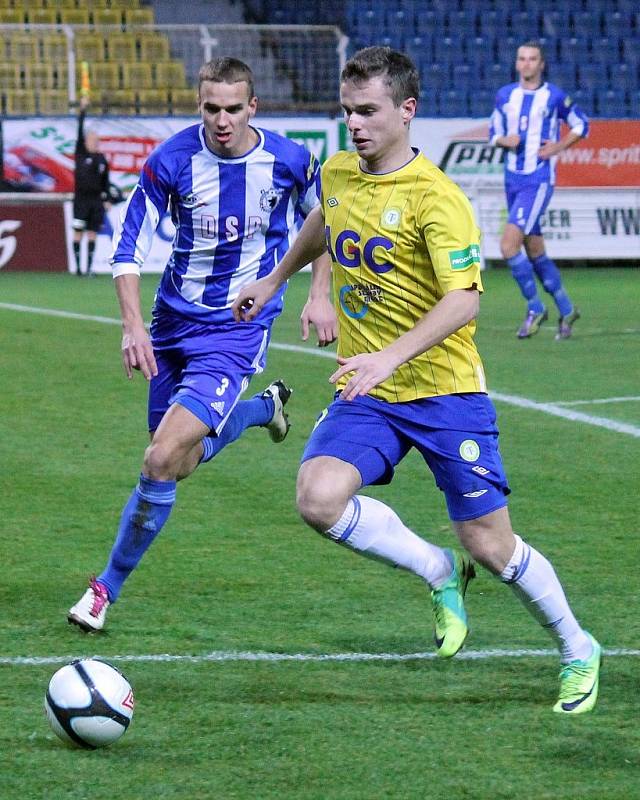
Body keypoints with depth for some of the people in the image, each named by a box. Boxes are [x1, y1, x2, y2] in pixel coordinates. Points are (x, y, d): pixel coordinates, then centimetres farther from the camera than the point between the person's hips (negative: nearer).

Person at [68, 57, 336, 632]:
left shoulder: (289, 162, -11)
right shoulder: (171, 161, -12)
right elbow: (129, 246, -7)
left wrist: (320, 296, 2)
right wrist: (133, 325, -18)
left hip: (237, 331, -3)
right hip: (174, 324, 3)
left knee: (162, 460, -17)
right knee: (182, 461, 17)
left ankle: (108, 587, -2)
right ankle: (263, 408, 48)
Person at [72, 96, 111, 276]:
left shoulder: (102, 159, 10)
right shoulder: (81, 153, 0)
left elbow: (105, 180, 13)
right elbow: (80, 132, -8)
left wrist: (107, 200, 8)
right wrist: (83, 109, -15)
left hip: (96, 199, 3)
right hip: (81, 199, -3)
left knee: (92, 234, 3)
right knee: (78, 233, -3)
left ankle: (89, 267, 5)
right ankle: (78, 266, 0)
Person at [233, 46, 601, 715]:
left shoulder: (434, 197, -17)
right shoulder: (337, 174, 3)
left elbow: (463, 301, -27)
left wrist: (392, 356, -39)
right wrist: (275, 279, 39)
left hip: (444, 390, -5)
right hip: (366, 396, 5)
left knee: (490, 547, -2)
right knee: (318, 497, -22)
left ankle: (578, 652, 25)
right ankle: (439, 573, 3)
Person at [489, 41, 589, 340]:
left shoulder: (555, 97, -6)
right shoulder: (505, 95, 7)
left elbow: (581, 125, 6)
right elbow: (494, 132, 16)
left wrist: (558, 147, -8)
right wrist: (505, 141, -7)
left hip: (539, 180, -6)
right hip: (513, 179, 6)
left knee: (509, 245, -18)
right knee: (535, 252, 11)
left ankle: (535, 308, -3)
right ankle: (566, 309, 26)